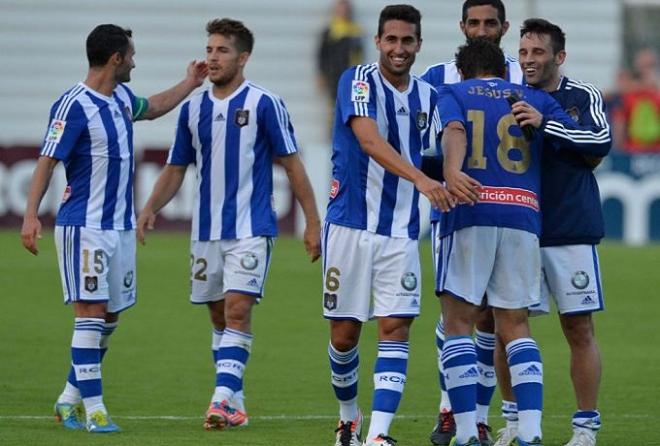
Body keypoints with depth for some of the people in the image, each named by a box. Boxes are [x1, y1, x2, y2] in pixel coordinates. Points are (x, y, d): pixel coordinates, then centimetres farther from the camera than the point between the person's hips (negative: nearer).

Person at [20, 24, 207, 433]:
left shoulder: (122, 98, 11)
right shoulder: (74, 106, -14)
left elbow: (153, 108, 35)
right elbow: (48, 161, -17)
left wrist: (190, 84, 37)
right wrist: (31, 215, -25)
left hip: (121, 226, 8)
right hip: (84, 227, -8)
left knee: (109, 317, 10)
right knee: (91, 315, -9)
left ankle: (70, 399, 20)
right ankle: (92, 409, -8)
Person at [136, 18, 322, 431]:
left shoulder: (265, 104, -5)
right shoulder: (193, 109, 9)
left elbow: (292, 163, -2)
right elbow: (176, 169, 14)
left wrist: (313, 222, -4)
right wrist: (151, 208, -3)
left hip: (251, 229, -5)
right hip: (206, 230, 5)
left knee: (238, 311, -16)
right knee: (220, 317, 10)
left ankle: (223, 398, -21)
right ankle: (235, 403, 18)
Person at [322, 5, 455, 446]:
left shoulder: (428, 96, 9)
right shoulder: (358, 82, -8)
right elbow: (369, 140, -26)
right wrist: (420, 179, -38)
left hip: (402, 232, 3)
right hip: (351, 224, -3)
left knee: (396, 327, -10)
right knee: (344, 332, 4)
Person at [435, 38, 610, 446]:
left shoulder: (453, 95, 13)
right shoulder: (536, 100, 20)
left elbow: (454, 131, -11)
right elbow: (597, 141, 14)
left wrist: (452, 171, -28)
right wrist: (542, 123, 16)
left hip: (470, 215, -2)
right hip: (523, 217, 2)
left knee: (458, 323, 3)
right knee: (515, 326, 10)